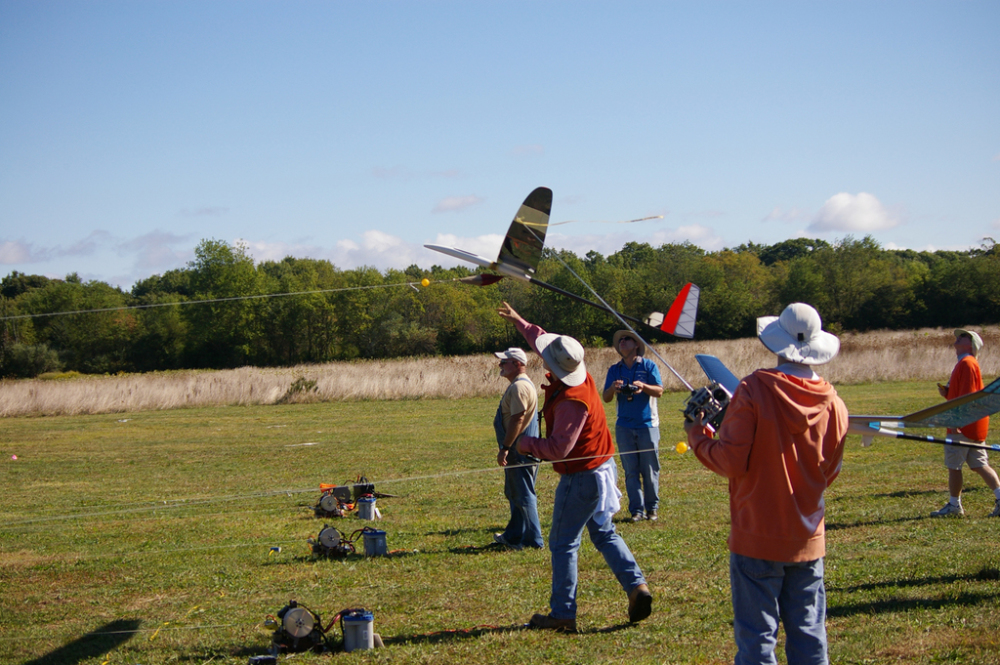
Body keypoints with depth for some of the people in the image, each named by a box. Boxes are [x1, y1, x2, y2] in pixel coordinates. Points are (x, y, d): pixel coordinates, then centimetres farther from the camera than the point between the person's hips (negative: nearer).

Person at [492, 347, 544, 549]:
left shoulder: (519, 387, -19)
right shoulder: (521, 384, 17)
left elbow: (517, 420, -25)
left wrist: (505, 448, -24)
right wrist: (506, 447, 23)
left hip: (520, 451, -11)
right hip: (519, 450, 11)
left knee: (523, 496, -6)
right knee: (515, 494, 17)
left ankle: (533, 539, -1)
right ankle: (514, 536, 25)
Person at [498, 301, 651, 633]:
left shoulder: (572, 401, -28)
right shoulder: (579, 374, -1)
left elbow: (559, 447, -30)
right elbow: (544, 340, 17)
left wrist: (526, 444, -15)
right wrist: (519, 322, 27)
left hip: (582, 478, -10)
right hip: (601, 468, 10)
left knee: (563, 544, 1)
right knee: (604, 533, 18)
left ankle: (563, 613, 6)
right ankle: (636, 585, 5)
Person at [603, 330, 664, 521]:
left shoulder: (648, 365, 2)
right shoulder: (614, 369, 10)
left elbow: (659, 391, -3)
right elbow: (606, 398, 6)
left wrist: (643, 386, -22)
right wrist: (613, 388, -16)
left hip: (647, 425, -2)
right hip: (624, 427, 2)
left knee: (650, 470, -1)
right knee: (631, 471, 0)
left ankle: (652, 508, 10)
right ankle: (636, 510, 2)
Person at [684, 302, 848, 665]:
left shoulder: (754, 390, -14)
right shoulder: (834, 403, 0)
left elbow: (731, 462, -16)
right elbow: (829, 474, 10)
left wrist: (697, 437, 2)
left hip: (758, 537, -4)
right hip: (808, 538, 4)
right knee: (809, 635, 13)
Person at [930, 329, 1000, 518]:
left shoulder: (967, 363, -13)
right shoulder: (965, 363, 19)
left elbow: (967, 396, -21)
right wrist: (947, 393, 6)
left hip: (964, 425, -10)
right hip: (974, 427, 10)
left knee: (954, 465, -1)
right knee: (980, 465, 8)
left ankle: (954, 506, 6)